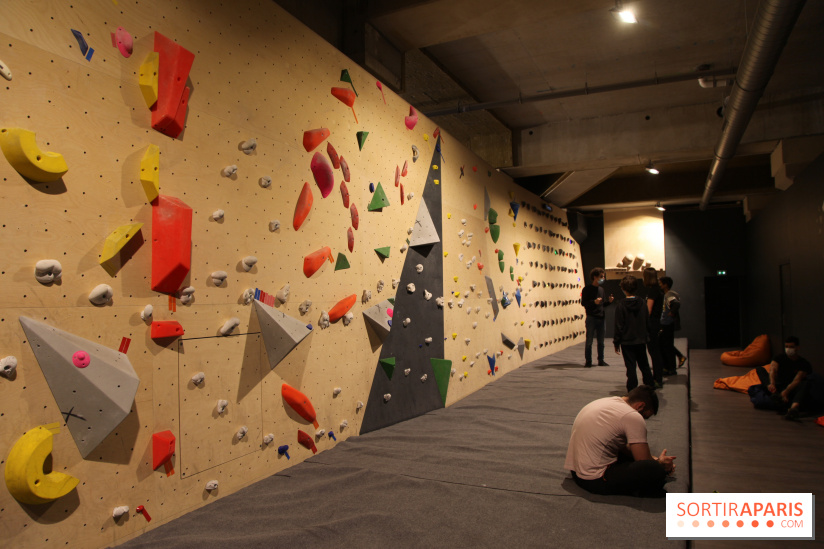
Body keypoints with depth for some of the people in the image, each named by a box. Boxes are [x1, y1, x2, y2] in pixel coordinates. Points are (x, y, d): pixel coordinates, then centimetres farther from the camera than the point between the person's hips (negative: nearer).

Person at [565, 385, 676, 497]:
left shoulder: (606, 401, 13)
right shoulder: (633, 417, -14)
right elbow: (645, 463, -9)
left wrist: (654, 458, 18)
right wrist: (661, 464, 11)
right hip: (594, 481, -10)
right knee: (657, 471, -18)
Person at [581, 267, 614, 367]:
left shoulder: (601, 289, 15)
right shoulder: (587, 289, -4)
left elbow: (604, 304, 19)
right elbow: (583, 303, -10)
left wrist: (609, 301, 0)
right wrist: (594, 302, -24)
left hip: (601, 318, 6)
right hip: (591, 318, -6)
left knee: (601, 341, 9)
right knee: (589, 341, -2)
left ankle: (601, 360, 17)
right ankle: (588, 361, 4)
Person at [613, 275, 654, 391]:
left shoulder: (621, 305, -12)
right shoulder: (642, 304, -1)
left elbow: (619, 326, -11)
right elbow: (647, 322, 7)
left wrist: (616, 342, -3)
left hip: (627, 342, -4)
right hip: (641, 341, 4)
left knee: (631, 368, 2)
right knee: (644, 365, 18)